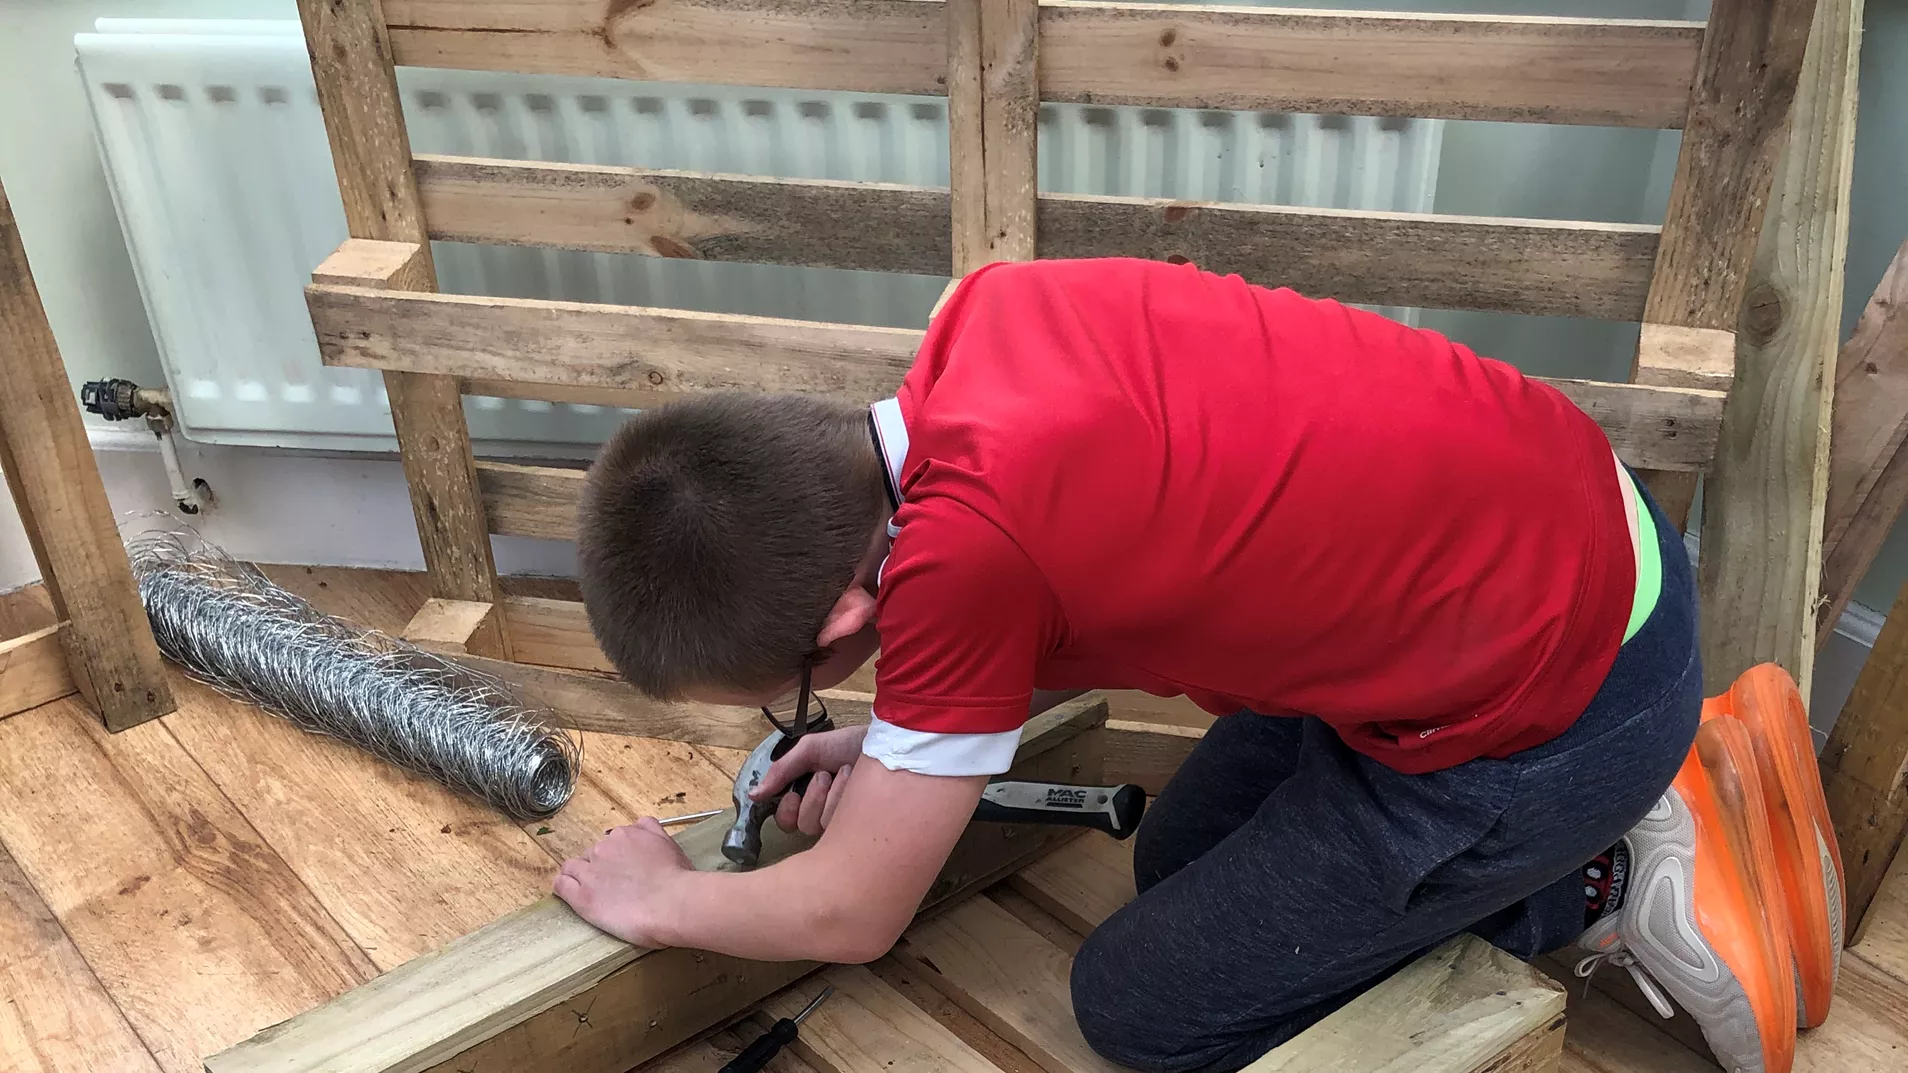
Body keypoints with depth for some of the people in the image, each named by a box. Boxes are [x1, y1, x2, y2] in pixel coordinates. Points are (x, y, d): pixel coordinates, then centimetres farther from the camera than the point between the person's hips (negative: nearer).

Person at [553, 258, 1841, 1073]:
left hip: (1551, 706, -8)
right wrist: (906, 745, 9)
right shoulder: (987, 315, -9)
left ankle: (1610, 891, 8)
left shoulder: (961, 545, -31)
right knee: (1176, 866, 22)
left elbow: (849, 916, -14)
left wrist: (659, 898, 5)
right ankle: (1643, 791, 17)